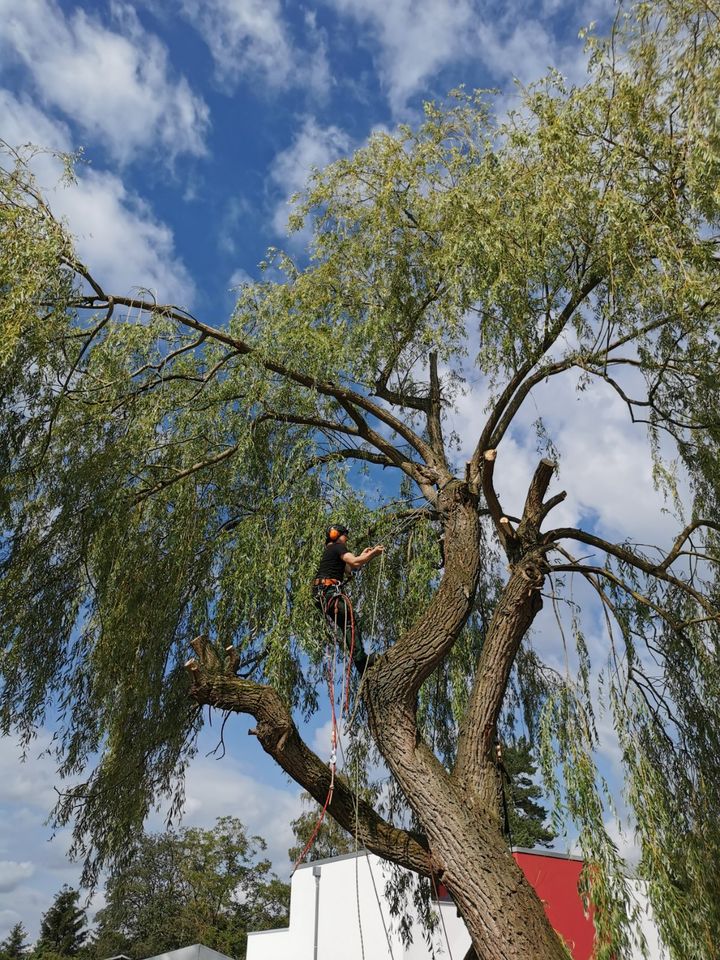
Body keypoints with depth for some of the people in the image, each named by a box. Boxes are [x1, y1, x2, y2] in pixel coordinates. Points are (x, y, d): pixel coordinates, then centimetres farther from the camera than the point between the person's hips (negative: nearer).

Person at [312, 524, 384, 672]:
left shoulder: (330, 551, 30)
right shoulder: (337, 547, 0)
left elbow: (349, 568, 32)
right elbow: (355, 562, -16)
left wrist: (363, 555, 29)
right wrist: (373, 553, -5)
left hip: (321, 594, 10)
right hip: (329, 590, -10)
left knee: (346, 624, 6)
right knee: (351, 622, -15)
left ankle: (360, 660, 1)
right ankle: (361, 659, -22)